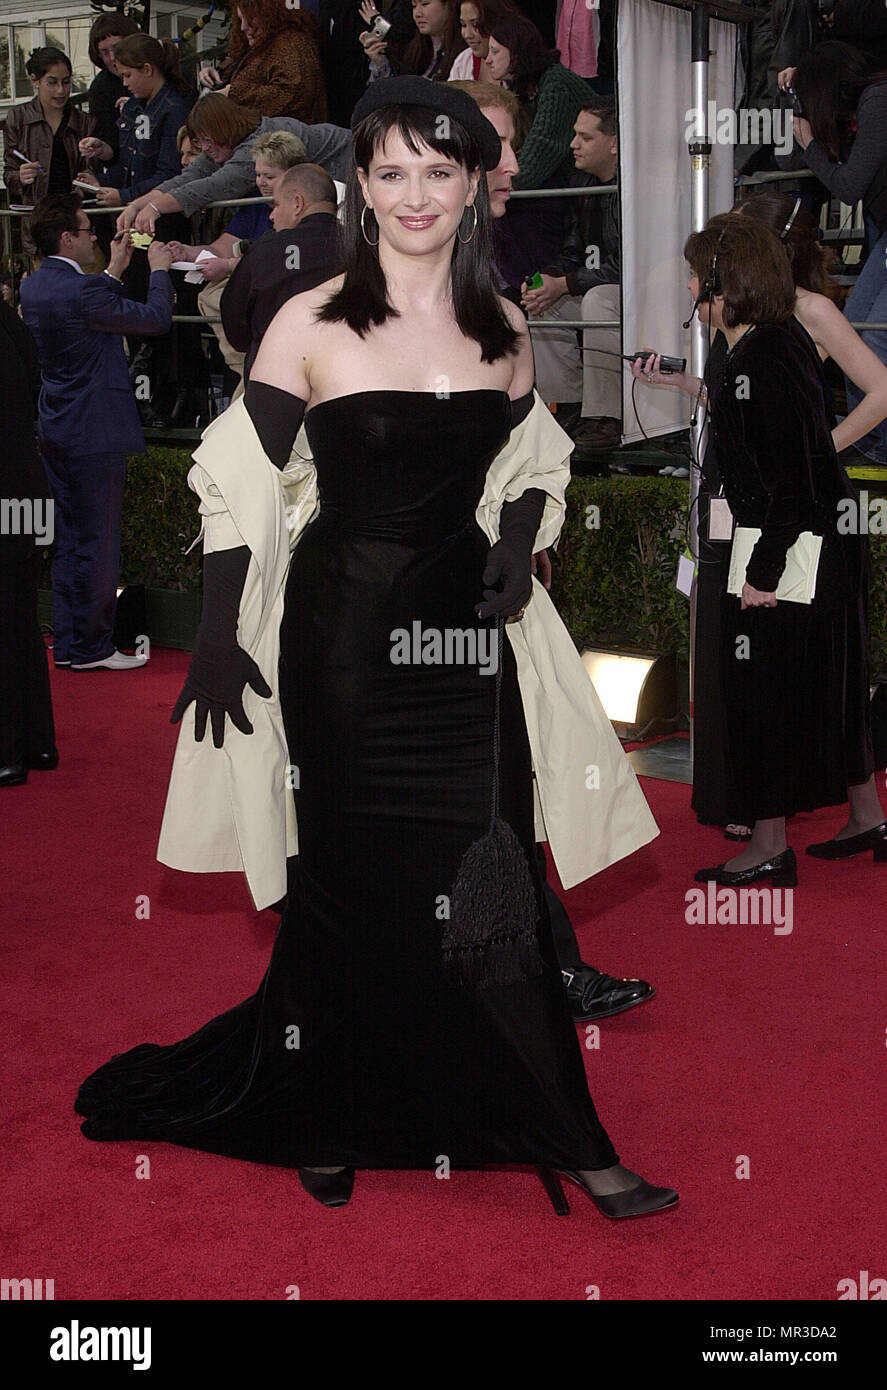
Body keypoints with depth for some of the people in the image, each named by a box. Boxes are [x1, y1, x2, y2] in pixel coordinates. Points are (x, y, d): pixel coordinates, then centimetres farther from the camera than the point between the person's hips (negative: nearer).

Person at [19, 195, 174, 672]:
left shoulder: (32, 287, 7)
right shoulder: (81, 291, -22)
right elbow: (156, 317, -14)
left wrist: (114, 272, 22)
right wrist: (158, 270, 2)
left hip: (57, 431, 9)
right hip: (95, 435, -9)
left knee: (70, 540, 16)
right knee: (96, 543, 0)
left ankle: (69, 642, 23)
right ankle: (91, 647, 8)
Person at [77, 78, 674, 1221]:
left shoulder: (505, 332, 6)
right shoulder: (311, 326, -6)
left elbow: (530, 470, 19)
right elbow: (241, 485, -5)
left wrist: (519, 548, 0)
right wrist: (217, 640, -8)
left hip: (465, 629, 3)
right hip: (345, 632, -3)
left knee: (491, 886, 4)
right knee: (350, 880, 9)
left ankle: (564, 1140, 14)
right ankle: (329, 1124, 29)